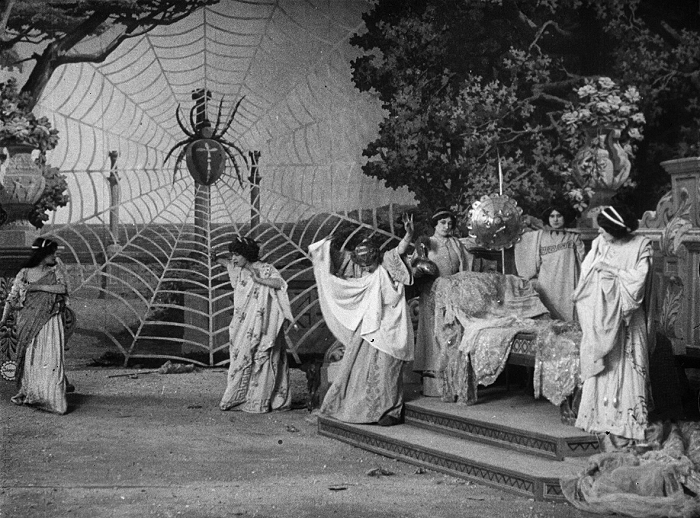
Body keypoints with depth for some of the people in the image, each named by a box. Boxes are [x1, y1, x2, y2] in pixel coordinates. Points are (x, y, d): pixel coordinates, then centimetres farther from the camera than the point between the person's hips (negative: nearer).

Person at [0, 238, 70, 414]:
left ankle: (49, 396, -4)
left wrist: (36, 287, -15)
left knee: (50, 358, -7)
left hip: (49, 322, 0)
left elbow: (62, 288, -14)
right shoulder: (24, 273, 1)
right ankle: (27, 393, 17)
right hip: (28, 323, 0)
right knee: (28, 357, 4)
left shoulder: (56, 271, 3)